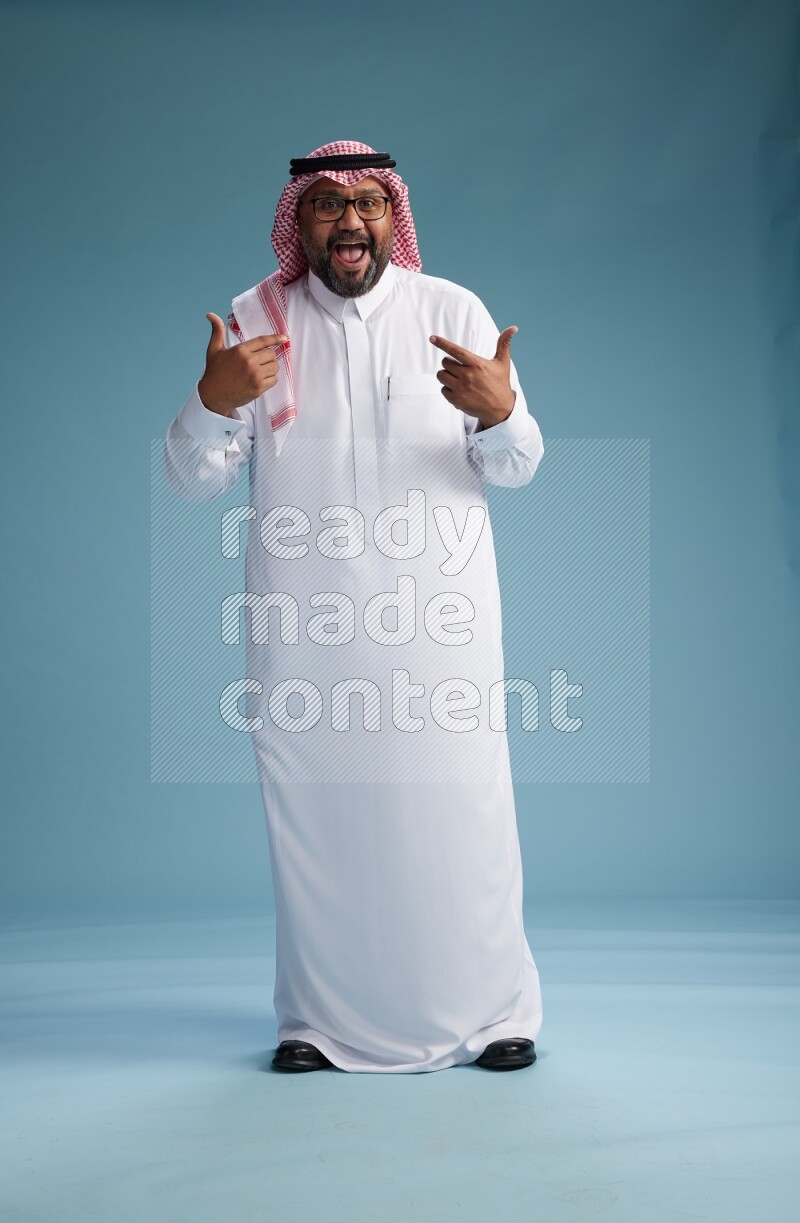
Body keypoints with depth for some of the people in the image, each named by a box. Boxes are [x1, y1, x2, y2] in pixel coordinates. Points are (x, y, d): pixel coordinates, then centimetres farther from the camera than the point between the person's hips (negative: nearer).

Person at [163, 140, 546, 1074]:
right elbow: (193, 480, 2)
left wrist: (500, 412, -21)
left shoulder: (453, 312, 4)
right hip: (301, 622, 1)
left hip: (438, 616, 0)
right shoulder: (255, 321, 5)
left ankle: (491, 1012, 17)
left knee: (458, 810, 0)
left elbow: (515, 469, 1)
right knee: (312, 816, 4)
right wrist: (211, 402, -18)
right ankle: (318, 1019, 20)